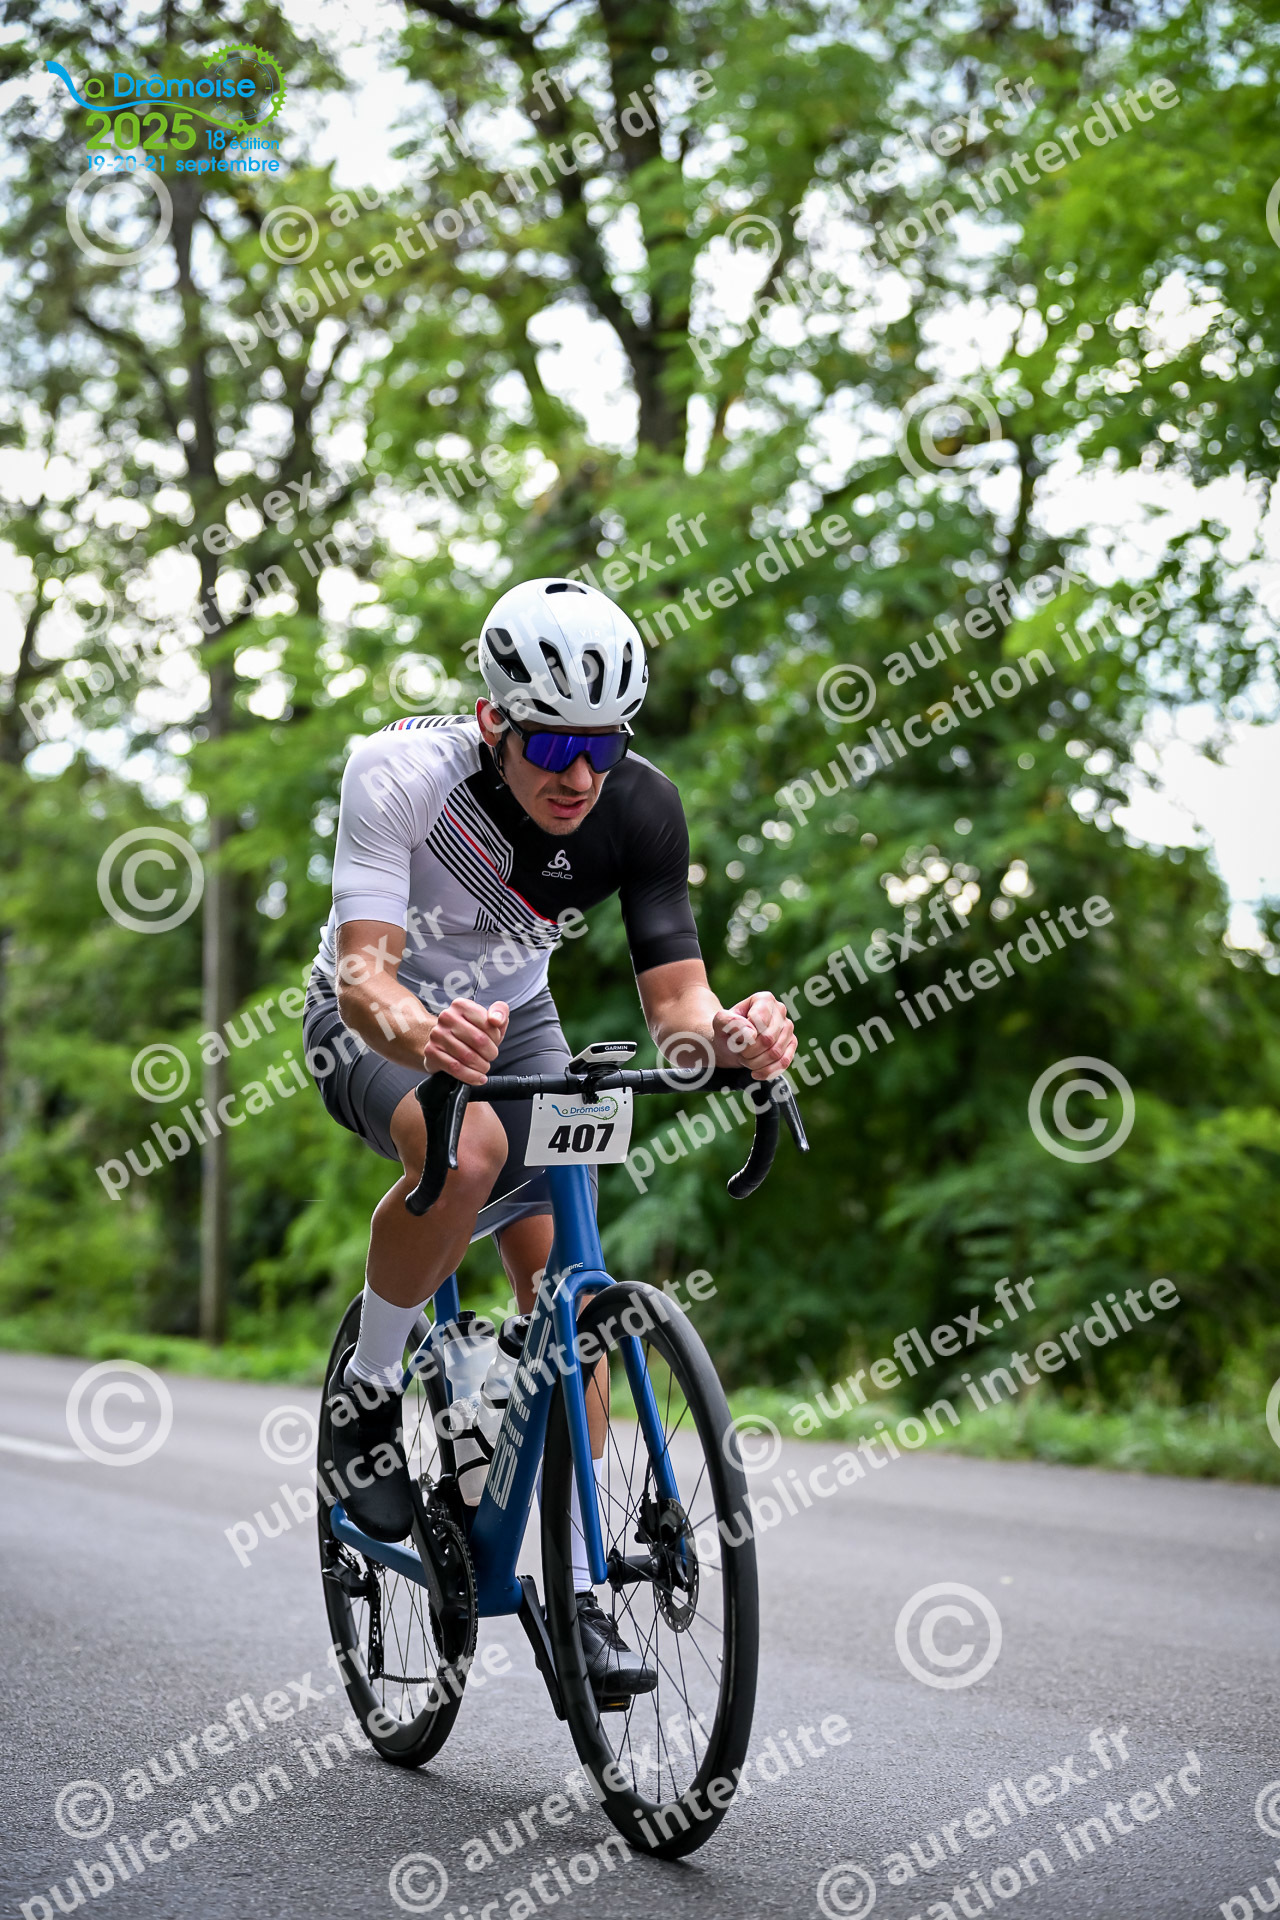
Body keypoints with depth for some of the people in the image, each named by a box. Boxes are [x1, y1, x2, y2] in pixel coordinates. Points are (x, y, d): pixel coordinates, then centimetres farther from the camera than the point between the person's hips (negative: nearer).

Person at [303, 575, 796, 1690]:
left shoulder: (640, 807, -23)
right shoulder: (403, 773, -32)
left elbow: (674, 992, -25)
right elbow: (365, 967, -40)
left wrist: (727, 1034, -49)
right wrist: (419, 1032, -63)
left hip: (511, 1015, 4)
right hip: (378, 1020, -3)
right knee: (469, 1149, -36)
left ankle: (579, 1591, 0)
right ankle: (369, 1390, -11)